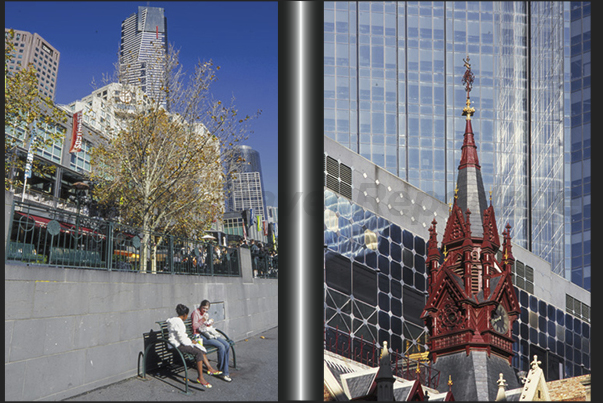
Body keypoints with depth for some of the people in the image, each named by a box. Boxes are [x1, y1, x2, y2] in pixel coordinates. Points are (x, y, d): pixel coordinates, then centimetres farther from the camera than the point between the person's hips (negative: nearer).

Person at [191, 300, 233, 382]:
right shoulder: (196, 312, -6)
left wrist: (210, 323, 4)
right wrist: (203, 320, -27)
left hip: (209, 333, 8)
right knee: (221, 346, -25)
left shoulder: (206, 313, 18)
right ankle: (221, 370, -12)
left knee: (227, 345, -14)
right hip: (200, 336, -8)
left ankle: (225, 371, -11)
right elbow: (194, 326, -13)